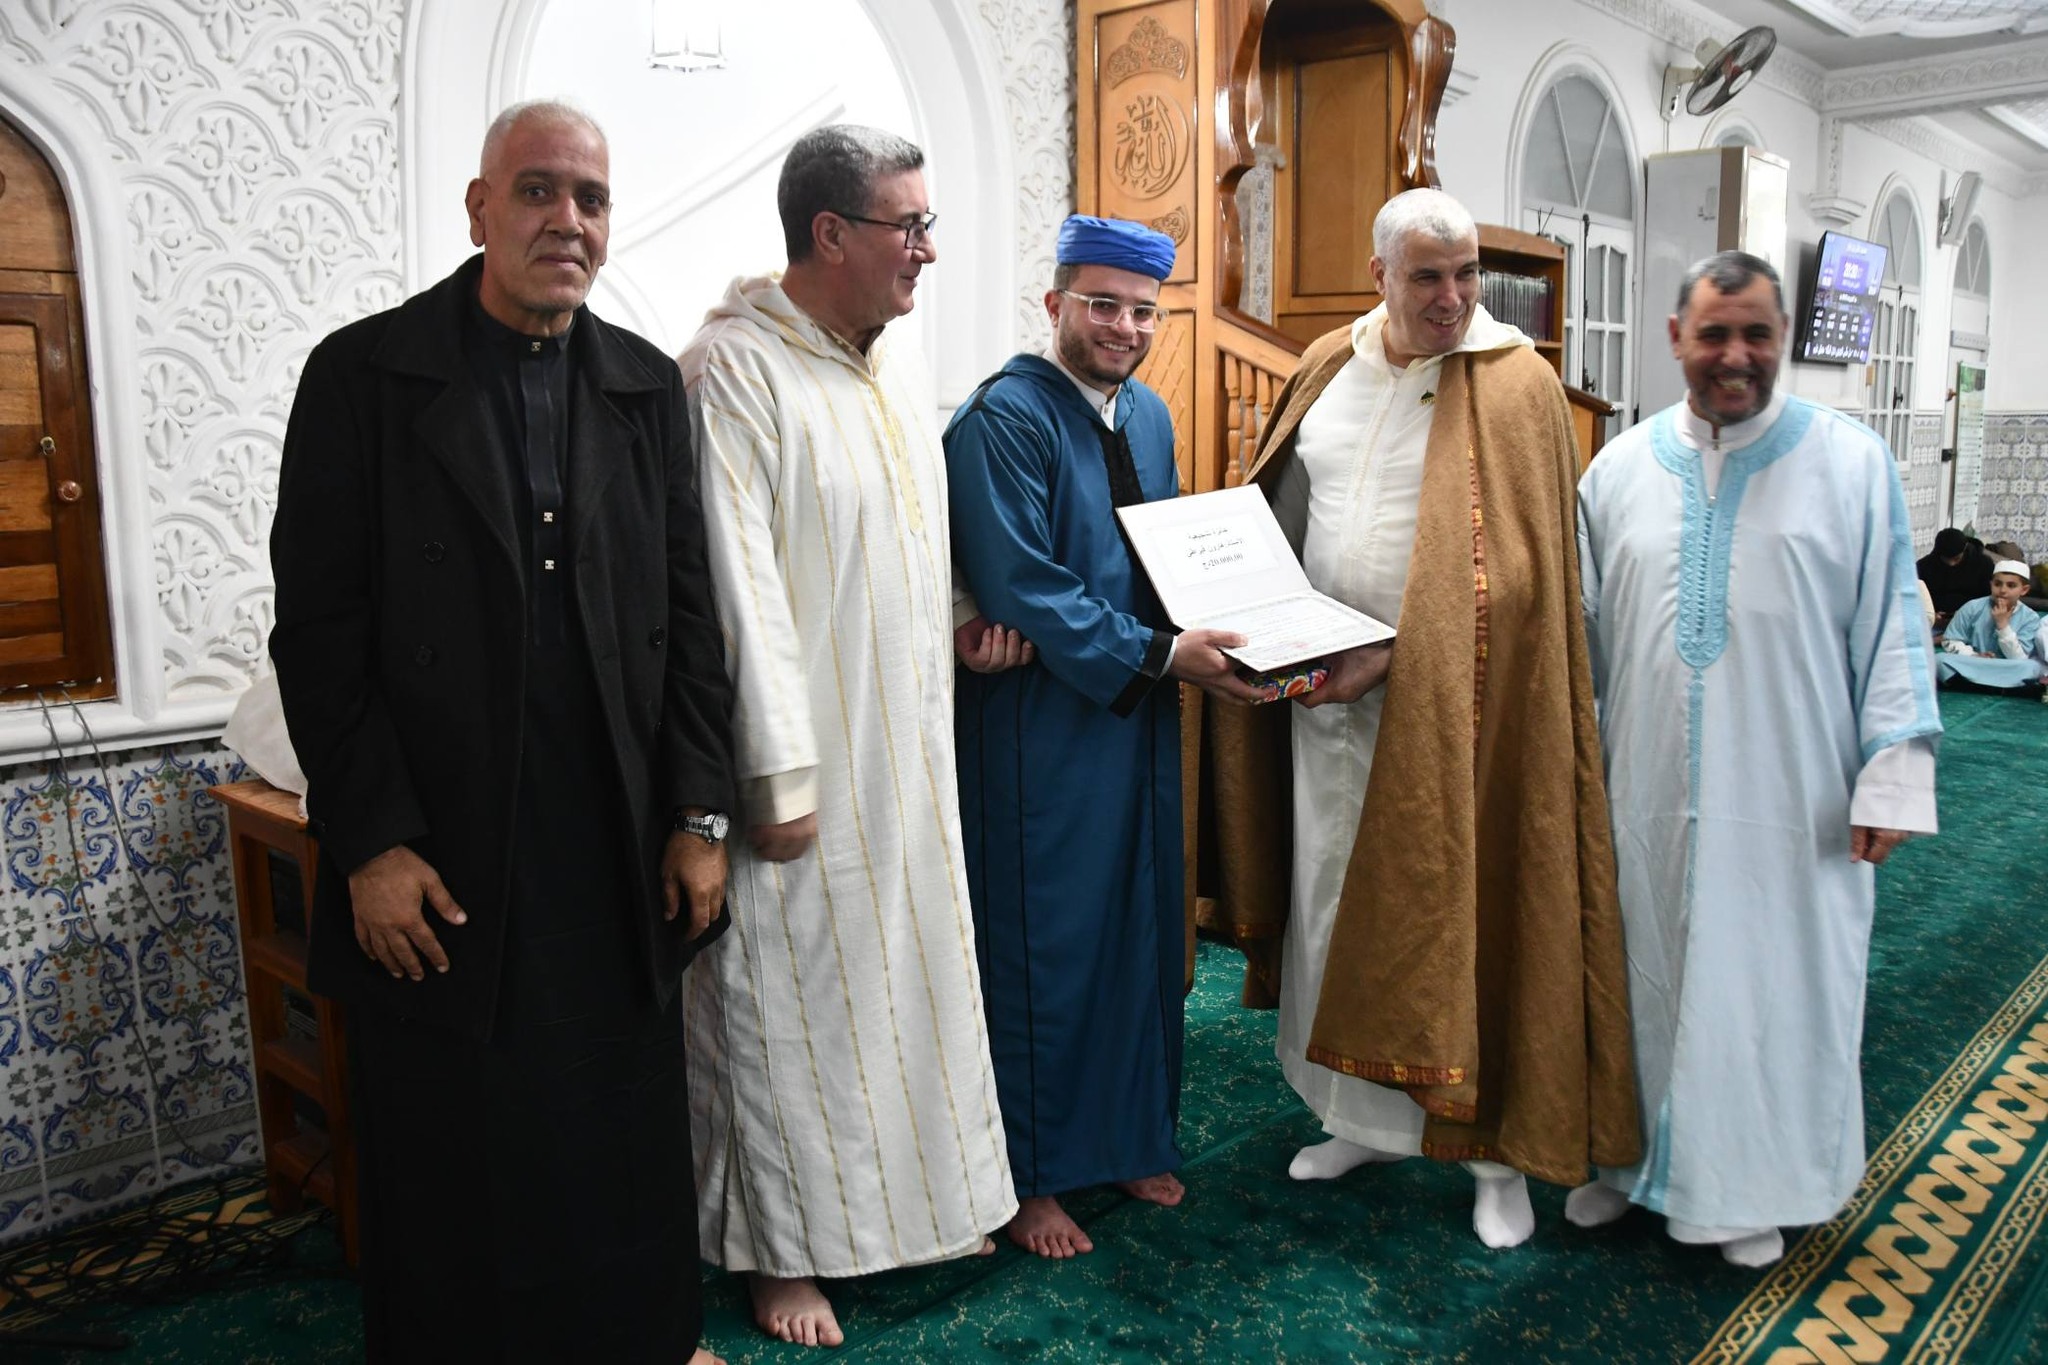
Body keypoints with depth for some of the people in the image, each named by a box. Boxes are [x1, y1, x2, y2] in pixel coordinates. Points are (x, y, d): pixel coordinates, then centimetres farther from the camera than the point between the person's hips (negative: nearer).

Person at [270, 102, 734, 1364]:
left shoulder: (647, 386, 6)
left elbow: (688, 613, 6)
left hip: (621, 856, 3)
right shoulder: (365, 375, -3)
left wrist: (699, 813, 1)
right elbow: (321, 631, -6)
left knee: (630, 1148, 14)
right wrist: (370, 842, -11)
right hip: (441, 865, -2)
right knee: (456, 1170, 11)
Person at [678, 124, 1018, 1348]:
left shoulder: (901, 357, 9)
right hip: (808, 754, -7)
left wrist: (965, 621, 7)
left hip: (909, 745, 8)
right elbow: (740, 586, -20)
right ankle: (787, 1245, 25)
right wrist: (779, 774, -21)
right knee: (792, 989, 6)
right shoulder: (735, 367, -16)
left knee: (911, 964, 18)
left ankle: (915, 1188, 38)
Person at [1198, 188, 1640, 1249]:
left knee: (1463, 913, 2)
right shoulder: (1329, 367, 8)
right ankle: (1363, 1119, 31)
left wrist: (1389, 660, -20)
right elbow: (1276, 512, 16)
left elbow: (1504, 571, -14)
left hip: (1449, 702, -5)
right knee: (1338, 904, 13)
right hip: (1324, 687, 5)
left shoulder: (1515, 385, -7)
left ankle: (1497, 1150, 19)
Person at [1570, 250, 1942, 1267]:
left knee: (1772, 986, 8)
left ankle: (1755, 1185, 28)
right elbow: (1581, 631, 9)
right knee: (1642, 976, 12)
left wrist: (1891, 779, -7)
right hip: (1646, 796, 2)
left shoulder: (1852, 464, -1)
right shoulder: (1620, 470, 6)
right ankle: (1632, 1155, 31)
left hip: (1790, 802, -2)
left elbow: (1890, 628, -2)